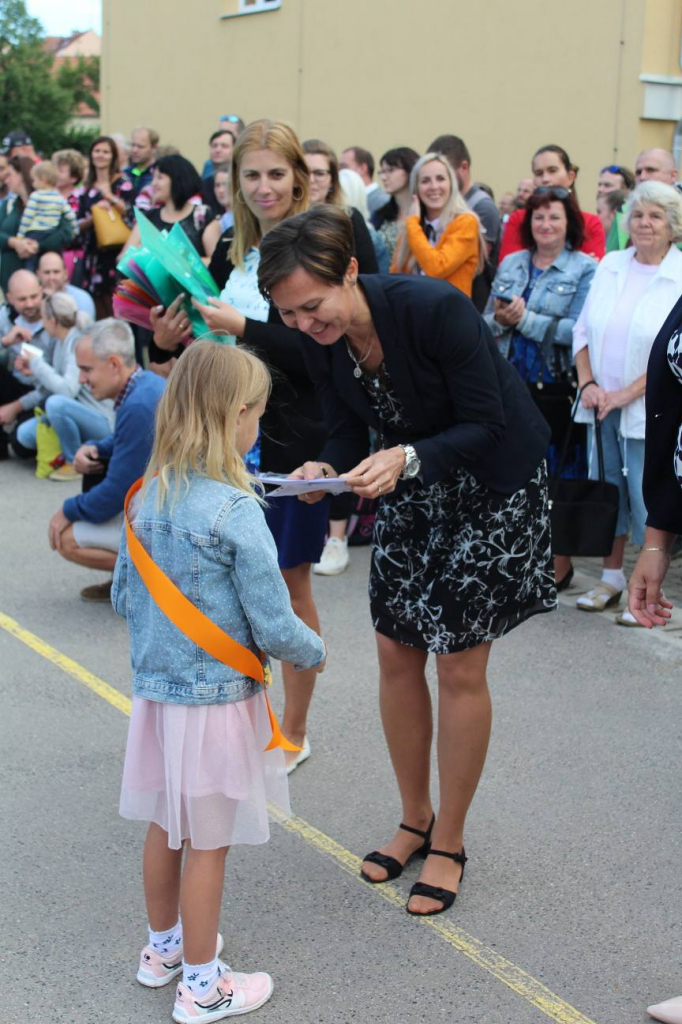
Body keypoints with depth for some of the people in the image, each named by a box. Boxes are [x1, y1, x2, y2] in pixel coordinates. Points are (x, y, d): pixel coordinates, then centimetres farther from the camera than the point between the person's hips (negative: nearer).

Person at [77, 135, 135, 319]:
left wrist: (110, 196, -19)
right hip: (92, 253, 4)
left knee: (114, 309, -10)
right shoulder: (87, 187, 14)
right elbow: (79, 224, 11)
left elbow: (130, 216, -8)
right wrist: (94, 215, -9)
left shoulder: (122, 183, 1)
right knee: (97, 311, 3)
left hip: (115, 251, -4)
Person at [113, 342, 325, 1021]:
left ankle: (163, 948, 41)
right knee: (208, 844, 7)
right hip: (217, 698, -7)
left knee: (164, 828, 22)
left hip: (154, 690, 7)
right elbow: (273, 628, -19)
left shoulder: (148, 497, -1)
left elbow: (123, 597, 10)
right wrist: (314, 653, 1)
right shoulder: (235, 511, -22)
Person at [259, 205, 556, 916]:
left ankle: (448, 843, 14)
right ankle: (415, 821, 26)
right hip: (411, 486, 6)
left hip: (494, 484, -6)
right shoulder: (320, 341, -12)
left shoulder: (435, 308, -30)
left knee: (459, 668, -3)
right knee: (396, 655, 6)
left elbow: (486, 425, -25)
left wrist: (406, 458, -39)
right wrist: (323, 470, -24)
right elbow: (346, 432, -2)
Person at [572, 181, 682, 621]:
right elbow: (583, 329, 10)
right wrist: (588, 384, -3)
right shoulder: (611, 265, 8)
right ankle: (612, 578, 28)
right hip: (604, 405, 5)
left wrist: (626, 394, -15)